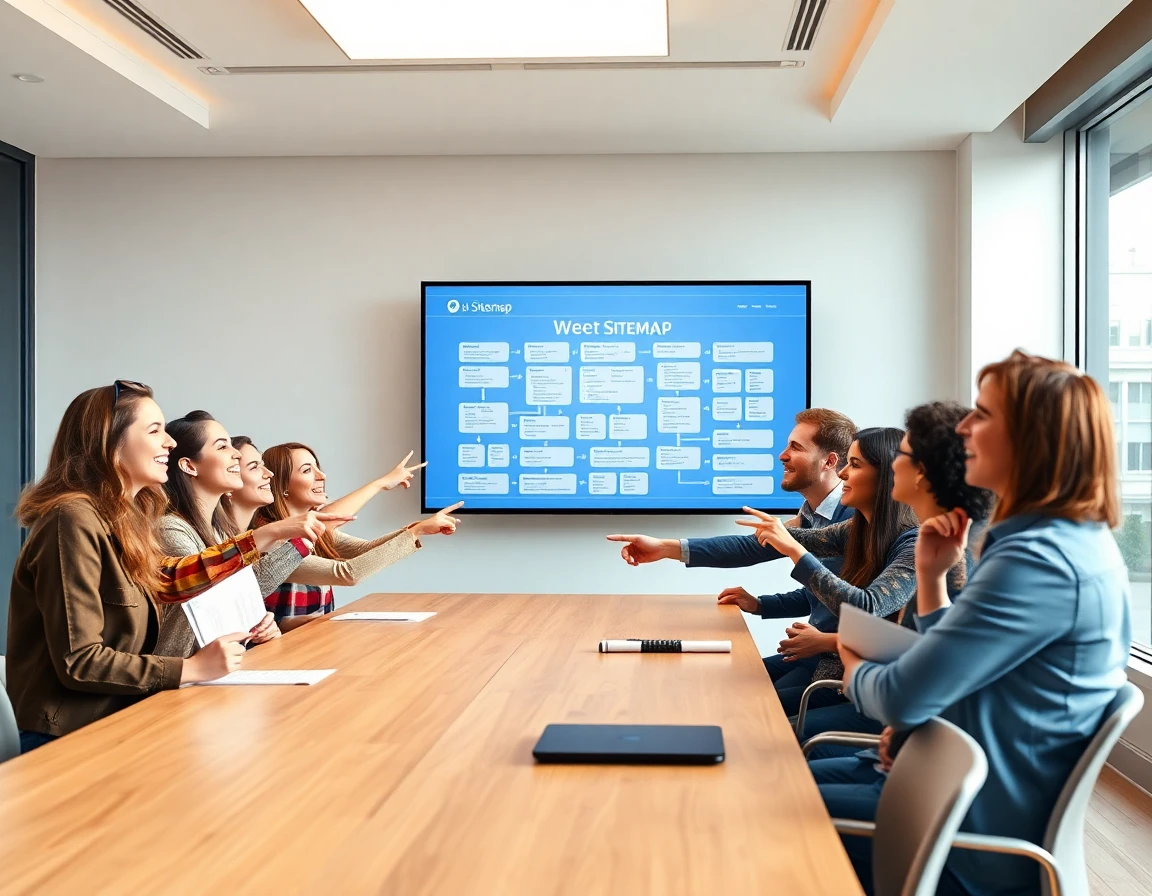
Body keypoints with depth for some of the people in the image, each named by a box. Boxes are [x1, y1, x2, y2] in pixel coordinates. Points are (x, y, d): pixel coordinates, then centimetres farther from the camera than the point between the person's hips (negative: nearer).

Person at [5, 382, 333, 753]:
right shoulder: (74, 521, -20)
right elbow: (78, 662, -23)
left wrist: (271, 535, 13)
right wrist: (194, 669, -20)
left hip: (116, 718, 8)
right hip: (70, 737, -8)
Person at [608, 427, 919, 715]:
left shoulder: (915, 544, -19)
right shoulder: (858, 531, 3)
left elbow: (865, 610, -33)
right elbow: (761, 547, -3)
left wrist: (795, 551, -29)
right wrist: (667, 548, -8)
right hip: (837, 664, 7)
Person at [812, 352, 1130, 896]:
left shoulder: (1041, 559, -26)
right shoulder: (1075, 542, 9)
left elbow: (904, 698, -25)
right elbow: (947, 673, 13)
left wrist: (853, 668, -4)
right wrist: (931, 576, 0)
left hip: (980, 837, -10)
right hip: (975, 791, 10)